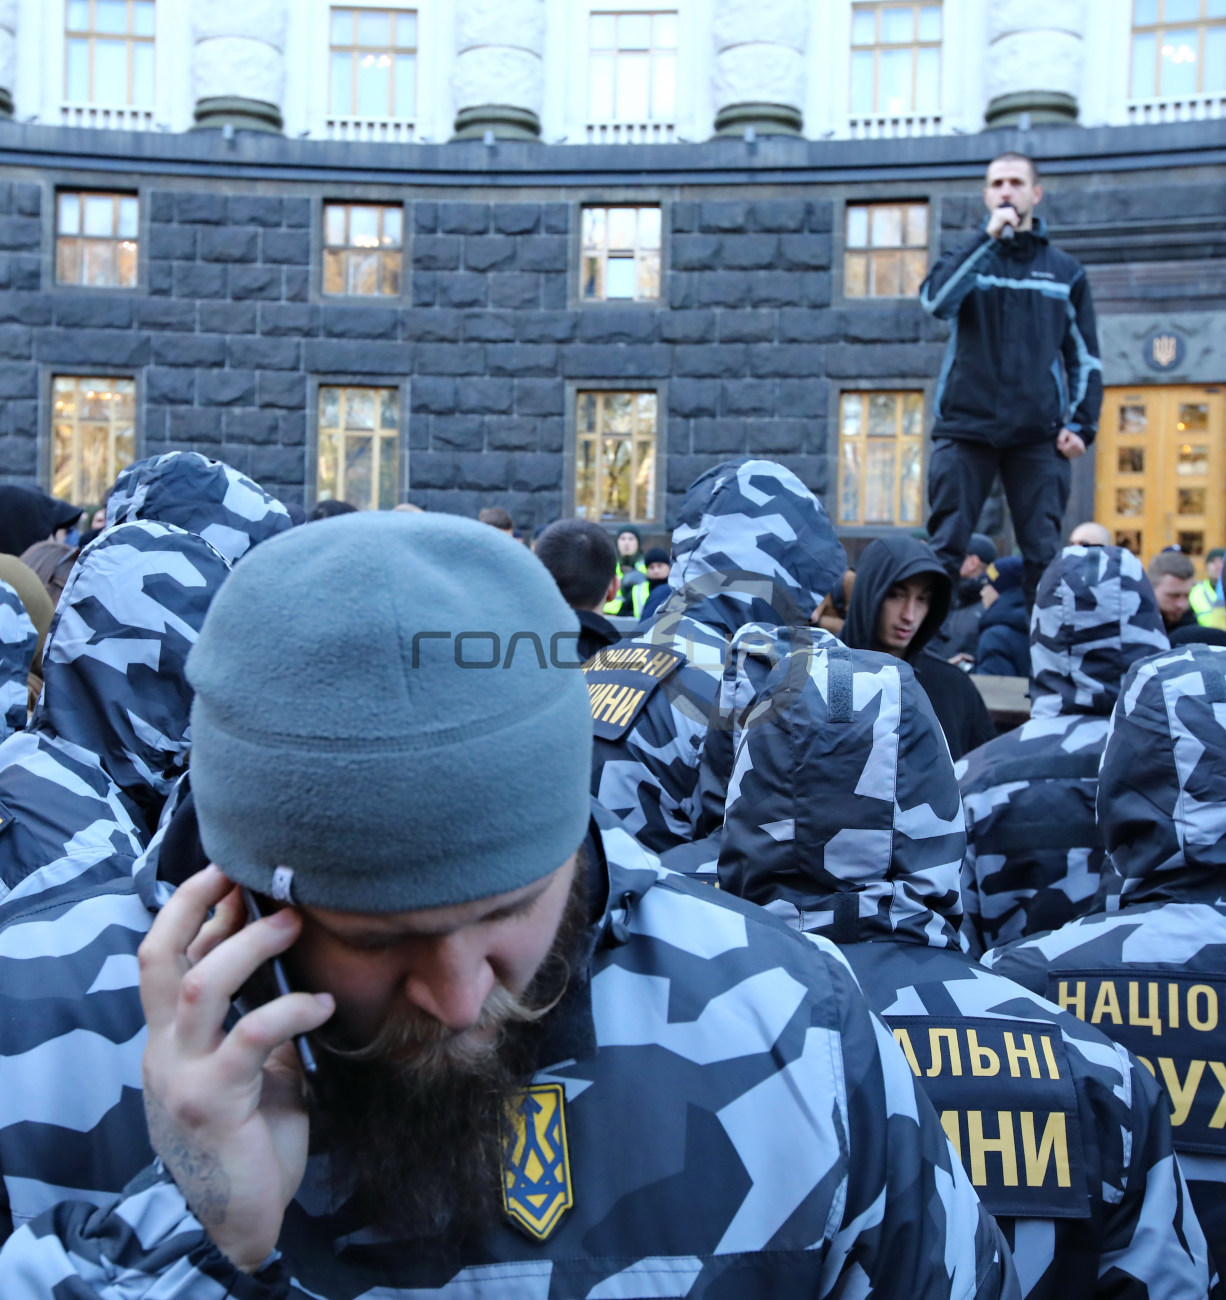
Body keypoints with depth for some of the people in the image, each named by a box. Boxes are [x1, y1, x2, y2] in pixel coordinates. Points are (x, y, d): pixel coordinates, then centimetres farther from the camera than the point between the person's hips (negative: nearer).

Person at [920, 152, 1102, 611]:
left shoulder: (1065, 271, 13)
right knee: (944, 550, -2)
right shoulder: (969, 258, 10)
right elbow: (936, 301, -13)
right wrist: (988, 237, -13)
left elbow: (1085, 357, 13)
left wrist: (1081, 424, 1)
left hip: (1038, 435, 1)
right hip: (964, 428, -1)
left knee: (1043, 555, -1)